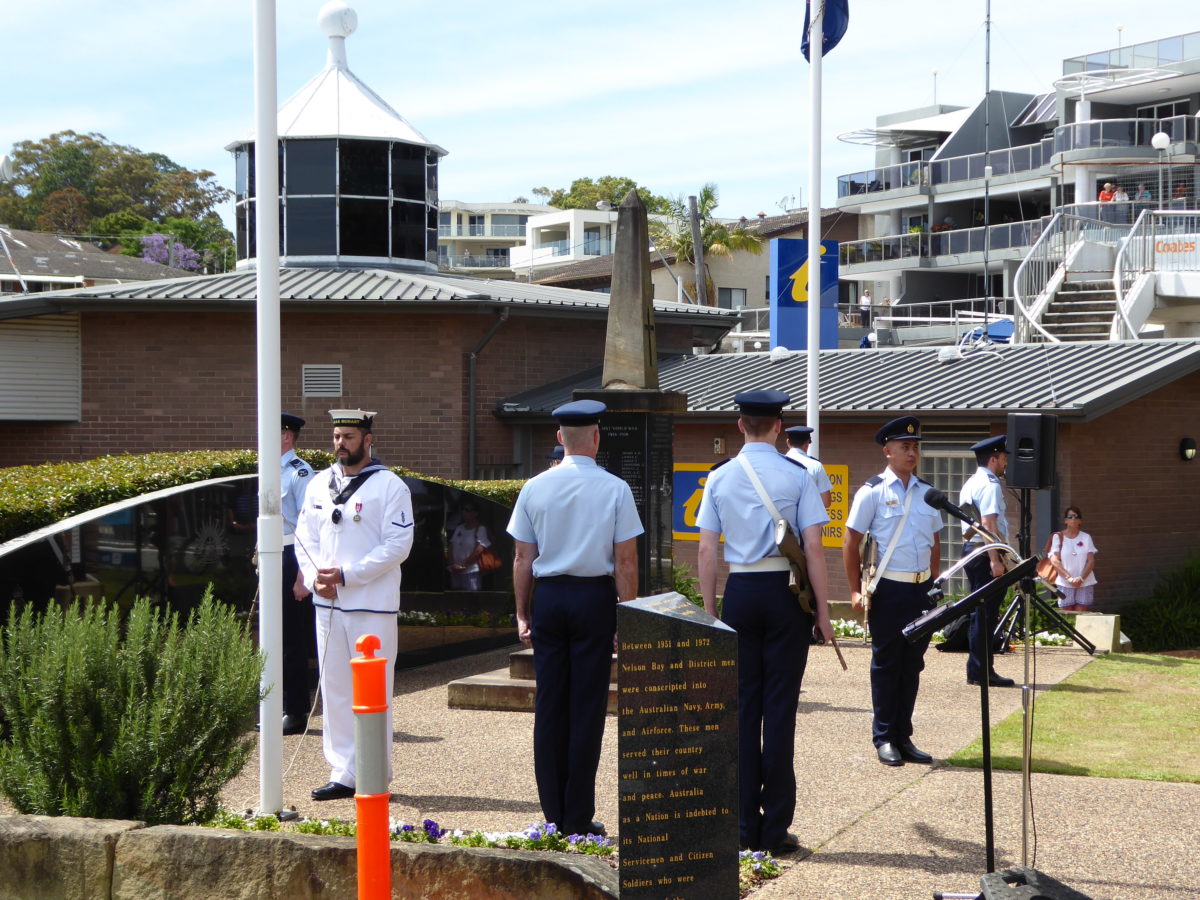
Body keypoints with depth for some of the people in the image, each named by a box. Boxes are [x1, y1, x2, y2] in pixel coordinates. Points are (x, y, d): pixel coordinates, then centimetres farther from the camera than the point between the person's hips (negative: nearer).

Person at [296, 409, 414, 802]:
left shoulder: (389, 486, -5)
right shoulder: (319, 484, 13)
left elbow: (397, 546, -11)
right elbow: (305, 537, 15)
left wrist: (346, 575, -15)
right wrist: (314, 576, -4)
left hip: (372, 603, -6)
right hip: (327, 604, 6)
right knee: (334, 689, 8)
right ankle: (342, 773, 14)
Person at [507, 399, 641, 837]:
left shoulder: (534, 488, 1)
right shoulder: (614, 489, -6)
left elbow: (522, 558, 4)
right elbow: (625, 561, -6)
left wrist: (523, 613, 12)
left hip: (548, 596, 3)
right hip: (595, 596, -3)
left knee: (549, 704, 8)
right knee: (587, 706, 2)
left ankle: (553, 814, 13)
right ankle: (578, 818, 5)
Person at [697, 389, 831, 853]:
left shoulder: (720, 477, 3)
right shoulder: (796, 476, -4)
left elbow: (707, 550, 2)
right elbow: (813, 547, -7)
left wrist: (709, 611, 8)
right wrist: (822, 611, -2)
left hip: (739, 593, 2)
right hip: (785, 592, -2)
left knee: (742, 706, 7)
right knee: (780, 707, 1)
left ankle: (745, 825, 10)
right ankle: (776, 827, 3)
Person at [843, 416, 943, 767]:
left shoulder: (927, 493, 10)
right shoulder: (872, 492, -5)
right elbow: (851, 543, -4)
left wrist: (933, 586, 12)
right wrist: (856, 591, -7)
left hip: (921, 589, 5)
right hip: (888, 589, -5)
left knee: (912, 665, 10)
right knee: (886, 665, 3)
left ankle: (904, 737, 19)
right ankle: (885, 738, 12)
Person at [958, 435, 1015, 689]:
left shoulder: (969, 484, 18)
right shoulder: (990, 485, -13)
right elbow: (989, 524, -21)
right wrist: (995, 560, -24)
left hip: (969, 547, 10)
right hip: (985, 551, -10)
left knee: (981, 612, 14)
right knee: (986, 613, -6)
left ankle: (978, 670, 19)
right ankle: (981, 671, -5)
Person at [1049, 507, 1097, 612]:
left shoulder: (1086, 537, 8)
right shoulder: (1058, 537, 4)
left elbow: (1091, 560, 3)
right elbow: (1054, 560, -4)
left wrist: (1081, 578, -12)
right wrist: (1069, 577, -15)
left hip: (1084, 583, 1)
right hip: (1065, 584, -1)